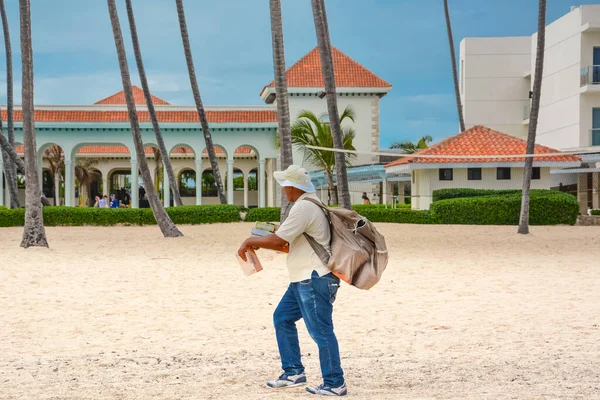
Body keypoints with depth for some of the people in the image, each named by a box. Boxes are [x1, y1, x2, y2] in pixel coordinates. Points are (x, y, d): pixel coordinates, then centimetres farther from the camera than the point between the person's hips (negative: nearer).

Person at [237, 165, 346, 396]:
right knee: (282, 318, 15)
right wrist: (259, 243, 16)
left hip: (315, 280, -11)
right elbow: (290, 244, 21)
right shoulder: (310, 204, 17)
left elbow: (279, 240, -20)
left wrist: (250, 241, -6)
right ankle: (293, 373, 19)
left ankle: (334, 384, 2)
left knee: (321, 330, -5)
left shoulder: (304, 207, -17)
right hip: (304, 280, 11)